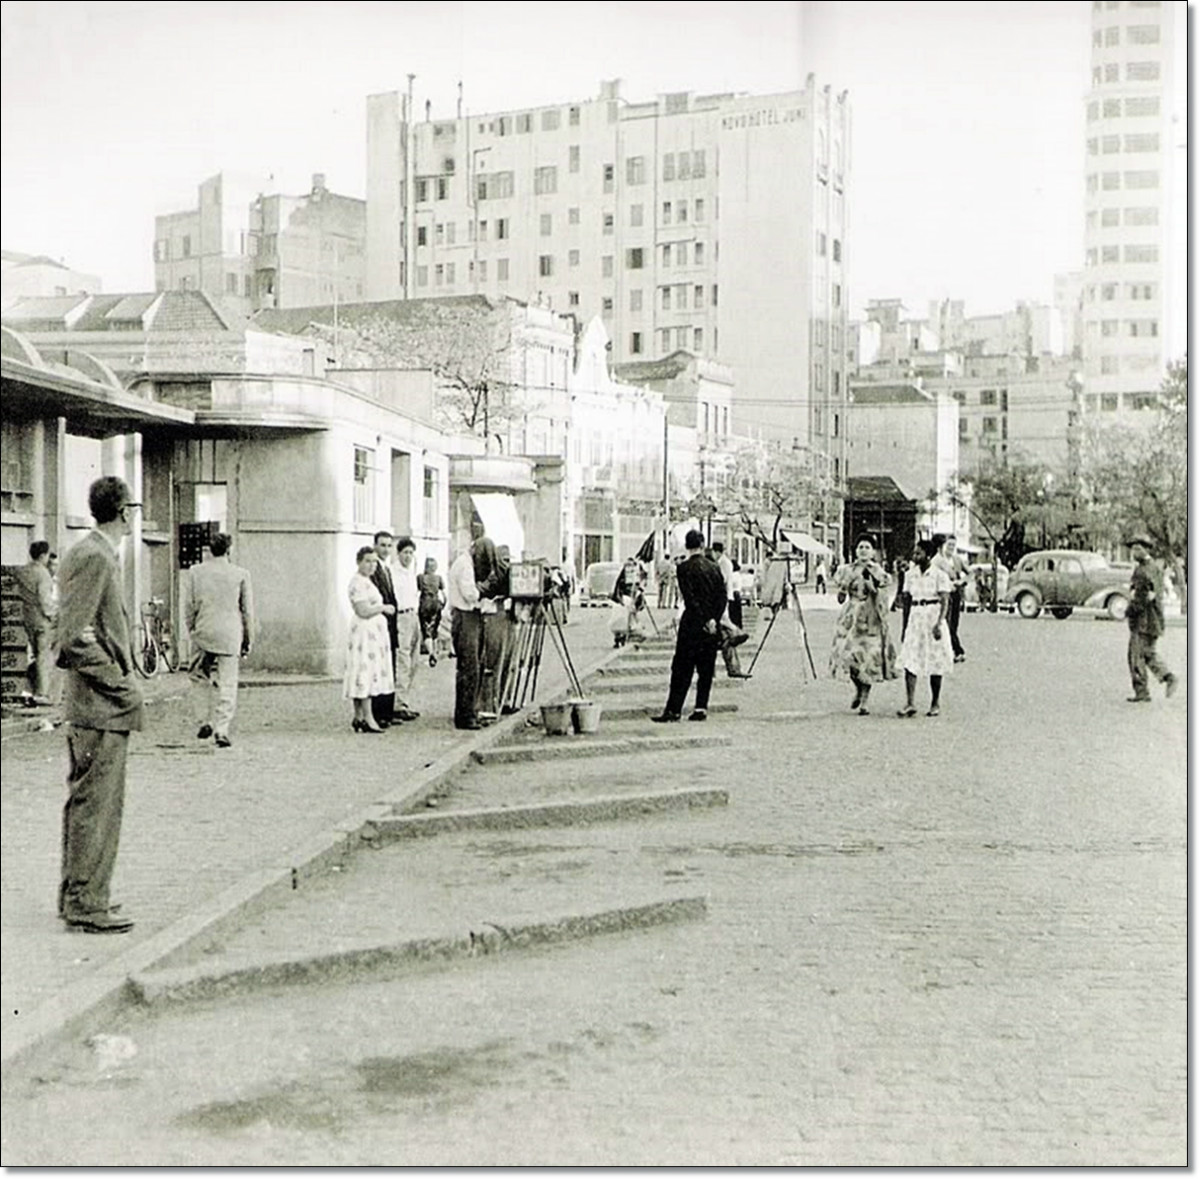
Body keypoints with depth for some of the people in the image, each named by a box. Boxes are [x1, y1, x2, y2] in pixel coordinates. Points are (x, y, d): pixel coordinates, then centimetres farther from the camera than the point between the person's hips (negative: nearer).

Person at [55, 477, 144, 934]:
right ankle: (87, 904, 3)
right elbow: (73, 641, -23)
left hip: (89, 705, 10)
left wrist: (121, 679, 16)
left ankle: (75, 894, 27)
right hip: (101, 706, -10)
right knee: (97, 806, -4)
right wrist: (123, 684, -16)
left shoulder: (89, 553, 14)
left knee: (84, 802, 17)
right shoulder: (94, 558, -17)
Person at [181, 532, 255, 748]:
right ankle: (222, 731, -1)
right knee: (227, 683, 2)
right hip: (230, 635, -1)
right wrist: (248, 639, 12)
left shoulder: (194, 572, 2)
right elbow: (248, 610, 4)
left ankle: (204, 721, 11)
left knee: (200, 678, 17)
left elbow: (186, 607, 3)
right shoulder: (240, 574, 1)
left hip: (203, 633, 1)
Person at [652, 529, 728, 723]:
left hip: (692, 624, -5)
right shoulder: (713, 567, 7)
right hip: (711, 625, 5)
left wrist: (704, 621, -10)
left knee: (682, 669, -2)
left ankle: (674, 709, -4)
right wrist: (713, 619, -1)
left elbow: (690, 599, -14)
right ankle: (701, 708, 10)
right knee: (706, 669, 10)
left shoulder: (684, 568, -9)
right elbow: (723, 596, 3)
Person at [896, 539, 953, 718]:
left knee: (935, 662, 4)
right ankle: (910, 703, -11)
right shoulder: (910, 574, 10)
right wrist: (904, 626, 13)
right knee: (909, 661, -7)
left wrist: (939, 623, -23)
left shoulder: (939, 575, -6)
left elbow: (945, 601, -11)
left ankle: (935, 704, 15)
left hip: (933, 616, -4)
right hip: (915, 617, 4)